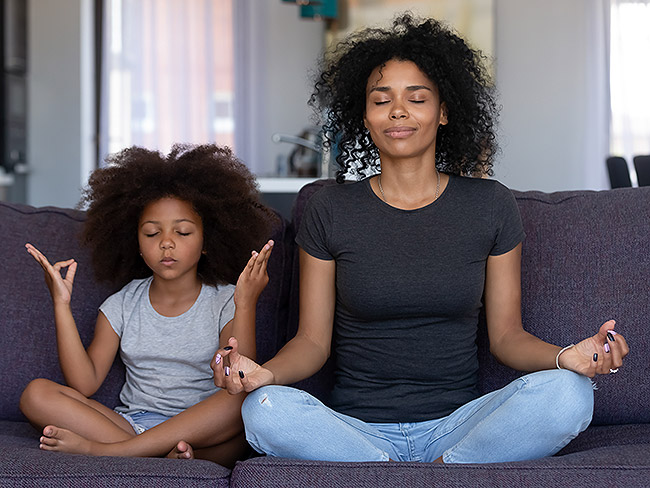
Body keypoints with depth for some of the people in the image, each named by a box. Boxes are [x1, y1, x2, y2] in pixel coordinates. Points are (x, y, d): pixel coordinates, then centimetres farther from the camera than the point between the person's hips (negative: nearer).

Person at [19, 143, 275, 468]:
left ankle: (102, 450, -32)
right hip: (131, 423, 3)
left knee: (245, 402, -35)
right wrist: (61, 304, -6)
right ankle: (167, 454, -30)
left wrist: (246, 305, -25)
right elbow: (84, 384, -3)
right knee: (36, 394, -16)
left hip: (202, 429, -3)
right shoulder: (122, 305, 8)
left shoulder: (223, 302, 0)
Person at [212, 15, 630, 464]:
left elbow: (506, 334, 7)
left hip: (456, 425, 0)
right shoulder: (331, 210, 4)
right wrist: (265, 373, -19)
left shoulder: (490, 205, 5)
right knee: (265, 410, -32)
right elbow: (313, 340, 4)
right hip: (355, 426, 0)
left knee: (568, 394, -28)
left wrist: (566, 357, -15)